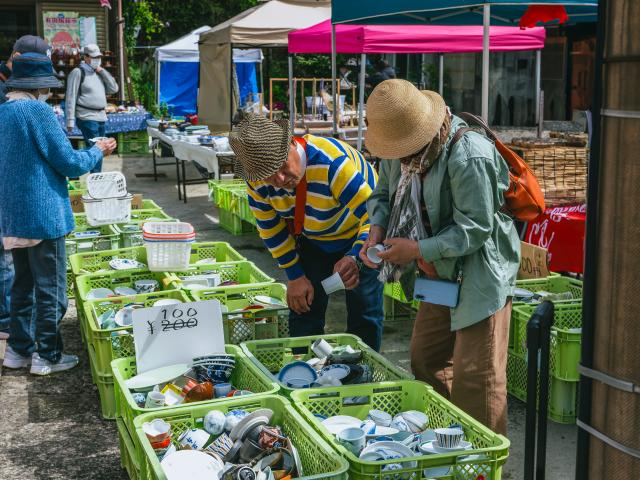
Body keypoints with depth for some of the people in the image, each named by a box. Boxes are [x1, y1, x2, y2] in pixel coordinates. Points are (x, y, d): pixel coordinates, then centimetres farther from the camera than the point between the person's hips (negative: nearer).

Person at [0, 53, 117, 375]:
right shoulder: (38, 112, -16)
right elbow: (70, 164, -14)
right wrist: (98, 152, 3)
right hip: (42, 216, -8)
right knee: (51, 288, 4)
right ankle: (47, 356, 12)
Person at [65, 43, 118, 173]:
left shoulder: (99, 73, 18)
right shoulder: (78, 72, -5)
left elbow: (114, 89, 9)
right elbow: (71, 98, -8)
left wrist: (102, 71, 1)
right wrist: (70, 120, -14)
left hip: (101, 117, 8)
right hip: (87, 118, -8)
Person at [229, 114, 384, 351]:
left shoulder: (331, 162, -39)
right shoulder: (257, 180, -21)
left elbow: (374, 216, -38)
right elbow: (270, 229, -5)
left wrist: (355, 258, -53)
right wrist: (295, 276, -5)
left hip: (360, 236, -4)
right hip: (312, 241, 4)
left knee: (364, 314, -1)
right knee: (304, 310, 2)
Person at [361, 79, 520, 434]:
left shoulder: (469, 157, -27)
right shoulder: (401, 150, -1)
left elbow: (475, 228, -26)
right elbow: (383, 194, 13)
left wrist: (419, 250, -25)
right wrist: (378, 227, -8)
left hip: (480, 278, -9)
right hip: (441, 274, 9)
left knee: (475, 377, -6)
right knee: (425, 360, 18)